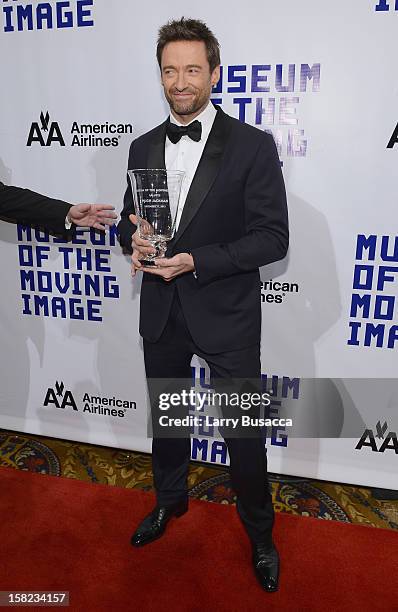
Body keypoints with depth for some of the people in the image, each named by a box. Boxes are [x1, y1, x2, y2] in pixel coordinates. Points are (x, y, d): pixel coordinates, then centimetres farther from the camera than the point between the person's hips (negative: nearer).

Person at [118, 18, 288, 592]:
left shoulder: (253, 145, -8)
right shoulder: (143, 147, 7)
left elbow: (273, 237, -12)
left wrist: (196, 260, -22)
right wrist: (135, 240, -10)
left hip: (226, 313, -4)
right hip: (161, 313, 5)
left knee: (244, 431, 9)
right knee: (165, 416, 22)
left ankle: (260, 533, 37)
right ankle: (170, 500, 50)